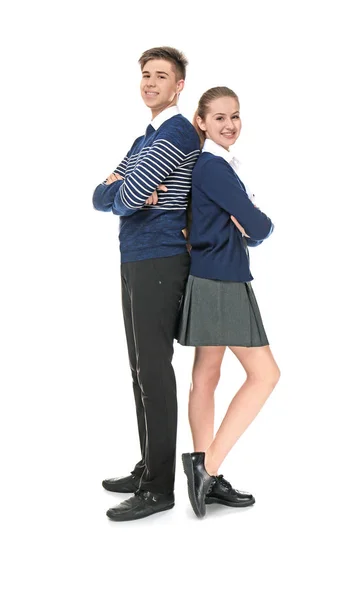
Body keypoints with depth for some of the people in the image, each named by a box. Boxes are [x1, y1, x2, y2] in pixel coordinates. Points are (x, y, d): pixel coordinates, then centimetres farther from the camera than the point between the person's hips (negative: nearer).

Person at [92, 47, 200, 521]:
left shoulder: (178, 133, -10)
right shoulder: (145, 140, 22)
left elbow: (123, 197, -19)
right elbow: (102, 198, 13)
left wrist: (123, 191, 4)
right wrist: (133, 194, -8)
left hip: (159, 263, -10)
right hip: (136, 263, 10)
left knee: (153, 371, -8)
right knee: (143, 369, 13)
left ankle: (159, 489, -2)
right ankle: (148, 470, 24)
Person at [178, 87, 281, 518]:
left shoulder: (222, 165, 16)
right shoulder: (213, 166, -14)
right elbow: (257, 227, -16)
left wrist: (247, 227, -7)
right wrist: (259, 228, 4)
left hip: (218, 282, 9)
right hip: (219, 283, -9)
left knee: (206, 376, 9)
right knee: (264, 373, -6)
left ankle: (208, 476, 16)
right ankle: (207, 465, -5)